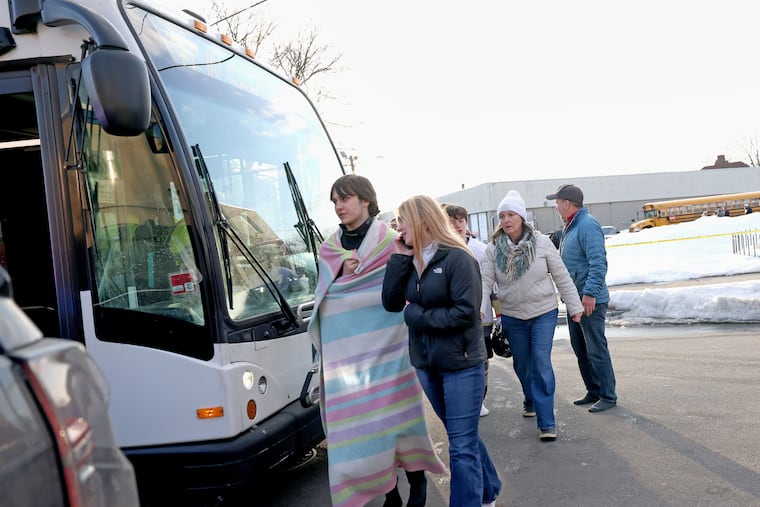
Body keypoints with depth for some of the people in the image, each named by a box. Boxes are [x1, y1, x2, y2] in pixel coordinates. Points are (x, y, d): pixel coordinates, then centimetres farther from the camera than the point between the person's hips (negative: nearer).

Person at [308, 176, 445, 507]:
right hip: (346, 350, 4)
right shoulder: (329, 248, 12)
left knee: (395, 412, 1)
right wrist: (341, 272, -3)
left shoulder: (390, 240, -1)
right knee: (356, 418, 2)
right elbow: (323, 297, 14)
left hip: (387, 346, -3)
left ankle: (416, 479, 22)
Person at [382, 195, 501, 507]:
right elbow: (391, 303, -1)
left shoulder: (457, 258, -15)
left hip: (461, 363, -7)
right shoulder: (410, 261, 6)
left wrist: (416, 315, -15)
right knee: (464, 437, 21)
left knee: (461, 446, -3)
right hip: (426, 363, 7)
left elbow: (466, 313, -21)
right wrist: (399, 258, -7)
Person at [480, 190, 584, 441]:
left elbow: (562, 277, -4)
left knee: (541, 363, -10)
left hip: (544, 313, -2)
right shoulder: (493, 249, -7)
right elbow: (485, 280, -13)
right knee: (522, 363, 16)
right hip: (512, 316, 2)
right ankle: (531, 401, 44)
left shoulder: (542, 242, -9)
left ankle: (546, 422, -5)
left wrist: (575, 307, -3)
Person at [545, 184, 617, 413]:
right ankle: (593, 391, 27)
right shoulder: (570, 227, 15)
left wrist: (590, 292, -28)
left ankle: (608, 396, 8)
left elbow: (598, 262, -24)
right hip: (574, 299, 10)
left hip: (590, 300, -10)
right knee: (580, 348, 16)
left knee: (596, 349, -3)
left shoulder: (587, 225, -16)